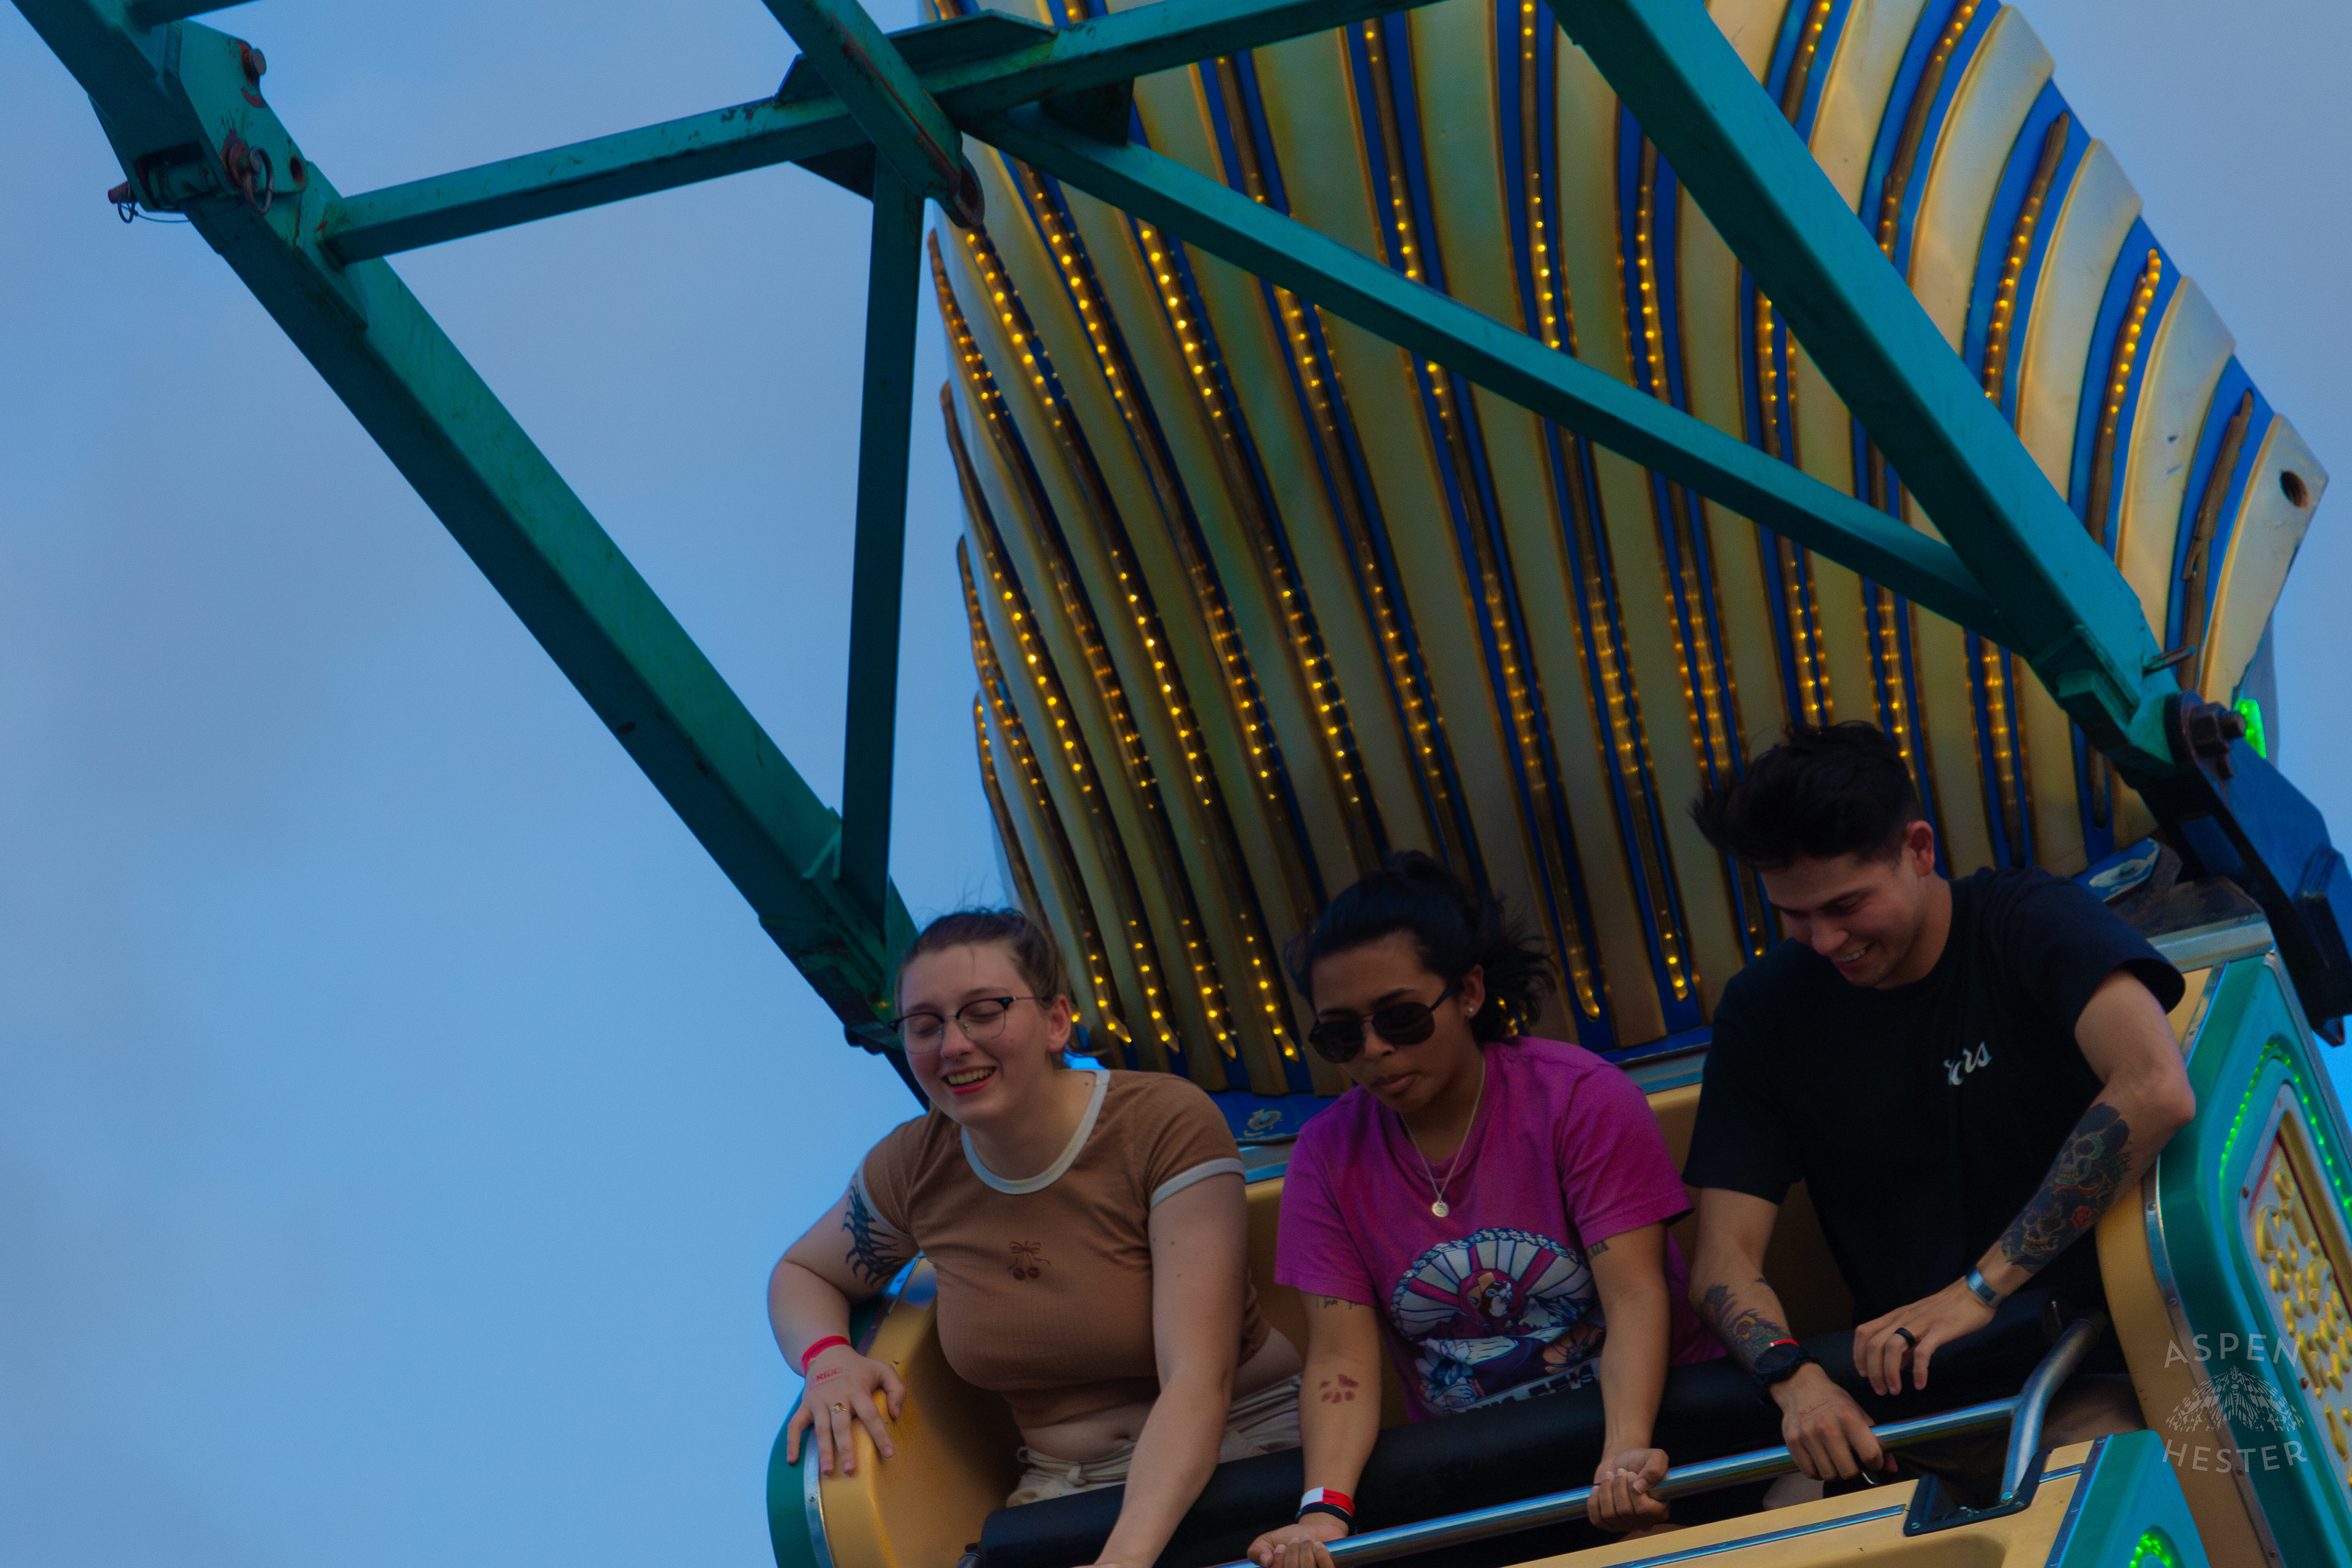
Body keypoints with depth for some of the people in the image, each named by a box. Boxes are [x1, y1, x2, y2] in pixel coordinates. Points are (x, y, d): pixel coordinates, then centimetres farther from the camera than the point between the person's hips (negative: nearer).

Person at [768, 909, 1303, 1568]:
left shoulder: (1168, 1123, -14)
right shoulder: (914, 1165, 1)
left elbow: (1198, 1381, -22)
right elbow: (800, 1275, 22)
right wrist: (829, 1359, -4)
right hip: (1062, 1487, 4)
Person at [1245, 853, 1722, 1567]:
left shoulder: (1580, 1098, -7)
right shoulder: (1327, 1156, 1)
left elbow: (1635, 1298, -16)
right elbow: (1342, 1360, -7)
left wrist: (1624, 1454, -33)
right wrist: (1324, 1511, -26)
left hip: (1636, 1412, -3)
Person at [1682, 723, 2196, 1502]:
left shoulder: (2031, 922, -7)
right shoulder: (1764, 1007, 6)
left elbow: (2157, 1092, -27)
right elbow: (1725, 1255, 2)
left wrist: (1981, 1287, -27)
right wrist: (1794, 1378, -21)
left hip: (2084, 1371, -4)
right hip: (1904, 1384, 4)